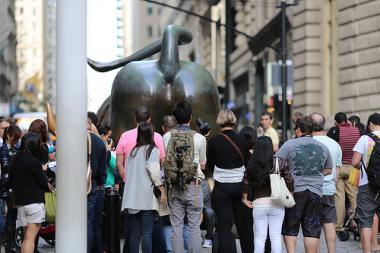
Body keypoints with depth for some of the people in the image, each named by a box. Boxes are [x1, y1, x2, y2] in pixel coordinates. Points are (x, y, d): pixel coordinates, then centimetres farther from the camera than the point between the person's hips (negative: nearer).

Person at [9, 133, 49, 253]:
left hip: (20, 202, 6)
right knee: (30, 237, -5)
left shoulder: (15, 160, 5)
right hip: (35, 202, -6)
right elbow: (43, 182, -9)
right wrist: (43, 171, 10)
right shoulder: (34, 162, -15)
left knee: (27, 236, 15)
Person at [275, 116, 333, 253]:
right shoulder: (323, 147, 10)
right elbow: (328, 170, 21)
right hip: (316, 192, 3)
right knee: (312, 230, 5)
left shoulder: (290, 144, -3)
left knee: (289, 228, 9)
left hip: (294, 191, -3)